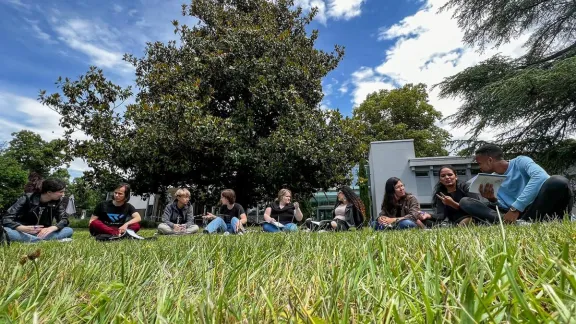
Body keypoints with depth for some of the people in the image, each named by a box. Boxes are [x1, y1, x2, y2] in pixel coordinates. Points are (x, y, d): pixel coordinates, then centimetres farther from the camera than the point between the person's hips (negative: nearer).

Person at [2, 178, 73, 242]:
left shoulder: (57, 202, -6)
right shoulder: (27, 198, -15)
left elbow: (64, 219, -11)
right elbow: (6, 219, -20)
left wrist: (51, 228, -34)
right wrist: (23, 228, -42)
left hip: (43, 233, 2)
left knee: (69, 231, -25)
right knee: (6, 231, -37)